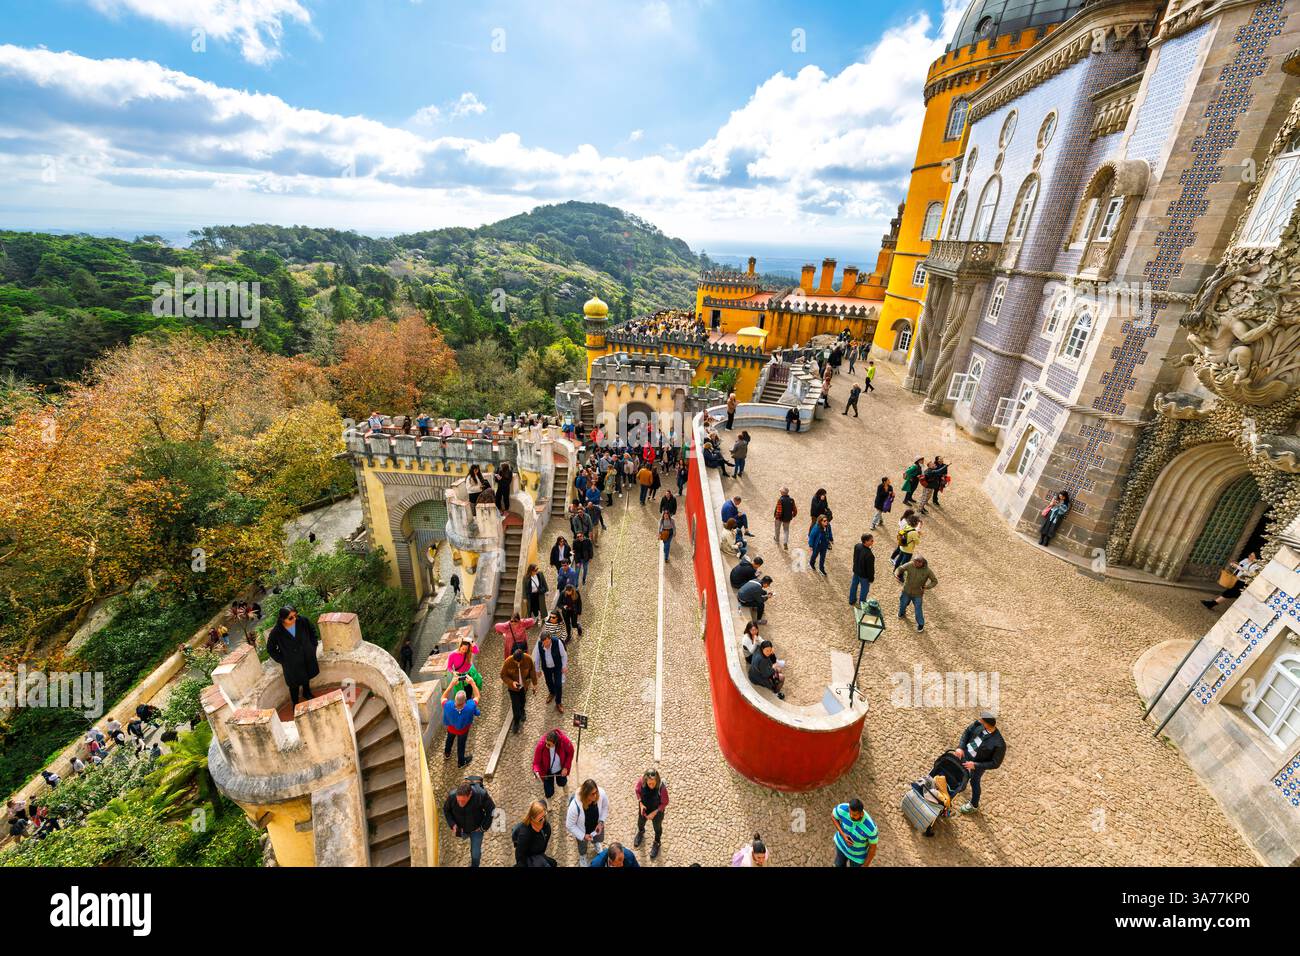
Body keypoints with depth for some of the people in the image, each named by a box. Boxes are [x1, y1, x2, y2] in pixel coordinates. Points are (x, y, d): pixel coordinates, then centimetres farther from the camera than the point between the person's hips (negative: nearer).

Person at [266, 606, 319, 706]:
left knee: (307, 678, 28)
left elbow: (312, 630, -1)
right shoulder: (276, 632, -27)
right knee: (295, 685, 17)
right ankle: (296, 705, 42)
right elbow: (270, 649, -9)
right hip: (292, 665, -3)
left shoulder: (302, 621, -23)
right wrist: (282, 660, -9)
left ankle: (306, 694, 55)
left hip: (307, 658, 3)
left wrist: (313, 645, -1)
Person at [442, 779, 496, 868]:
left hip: (476, 829, -2)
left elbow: (490, 810, -13)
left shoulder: (481, 795, -33)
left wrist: (484, 827, -13)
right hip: (460, 829, 2)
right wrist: (452, 824, -14)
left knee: (475, 855, 5)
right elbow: (446, 810, -5)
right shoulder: (451, 796, -29)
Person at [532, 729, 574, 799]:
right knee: (549, 794, 6)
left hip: (560, 769, 1)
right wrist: (537, 771, -43)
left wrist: (566, 767, -14)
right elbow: (536, 762, -24)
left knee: (562, 783, 25)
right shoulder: (541, 745, -37)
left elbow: (570, 752, -14)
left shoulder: (564, 741, -35)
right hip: (547, 772, -1)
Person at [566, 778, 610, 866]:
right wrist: (583, 836, -24)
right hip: (582, 831, -2)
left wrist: (601, 822, -19)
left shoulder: (601, 794, -36)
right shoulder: (575, 806, -44)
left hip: (596, 825, 2)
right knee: (582, 845, 30)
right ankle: (582, 856, 66)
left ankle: (595, 842, 70)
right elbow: (570, 825, -25)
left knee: (600, 839, 33)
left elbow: (605, 807, -12)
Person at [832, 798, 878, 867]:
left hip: (858, 854, -2)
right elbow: (833, 816, -12)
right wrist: (842, 834, -25)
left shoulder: (870, 827, -41)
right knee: (839, 864, 28)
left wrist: (865, 865, -9)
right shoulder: (843, 808, -35)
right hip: (841, 843, 3)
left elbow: (873, 847, -21)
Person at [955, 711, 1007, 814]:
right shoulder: (978, 724, -24)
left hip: (977, 764, -5)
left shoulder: (999, 744, -37)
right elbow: (967, 732, -6)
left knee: (974, 783, 20)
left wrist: (975, 765, -25)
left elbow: (995, 764, -25)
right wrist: (960, 747, -15)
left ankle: (973, 806, 49)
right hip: (965, 753, 5)